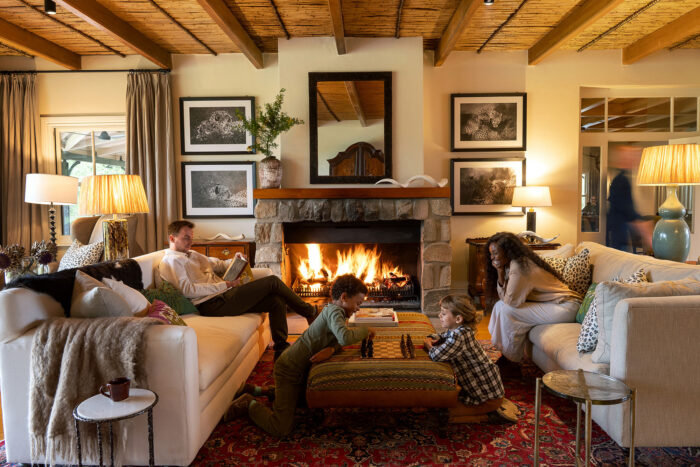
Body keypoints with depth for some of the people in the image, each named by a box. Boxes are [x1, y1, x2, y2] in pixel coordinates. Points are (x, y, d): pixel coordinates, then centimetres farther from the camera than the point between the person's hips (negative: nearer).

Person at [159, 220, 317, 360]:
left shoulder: (192, 255, 25)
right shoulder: (171, 260, -4)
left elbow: (218, 264, 29)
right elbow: (187, 290, -17)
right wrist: (225, 285, -18)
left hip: (223, 296, 10)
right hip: (213, 304, -10)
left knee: (277, 301, -2)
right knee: (273, 281, -11)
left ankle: (281, 349, 4)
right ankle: (308, 312, 8)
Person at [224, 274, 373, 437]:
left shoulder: (332, 310, 11)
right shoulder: (334, 310, -20)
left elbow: (337, 338, 6)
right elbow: (345, 337, -37)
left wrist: (331, 349, -17)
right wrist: (365, 331, -19)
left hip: (301, 370, 10)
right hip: (288, 371, -10)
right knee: (281, 429, -13)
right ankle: (249, 404, 10)